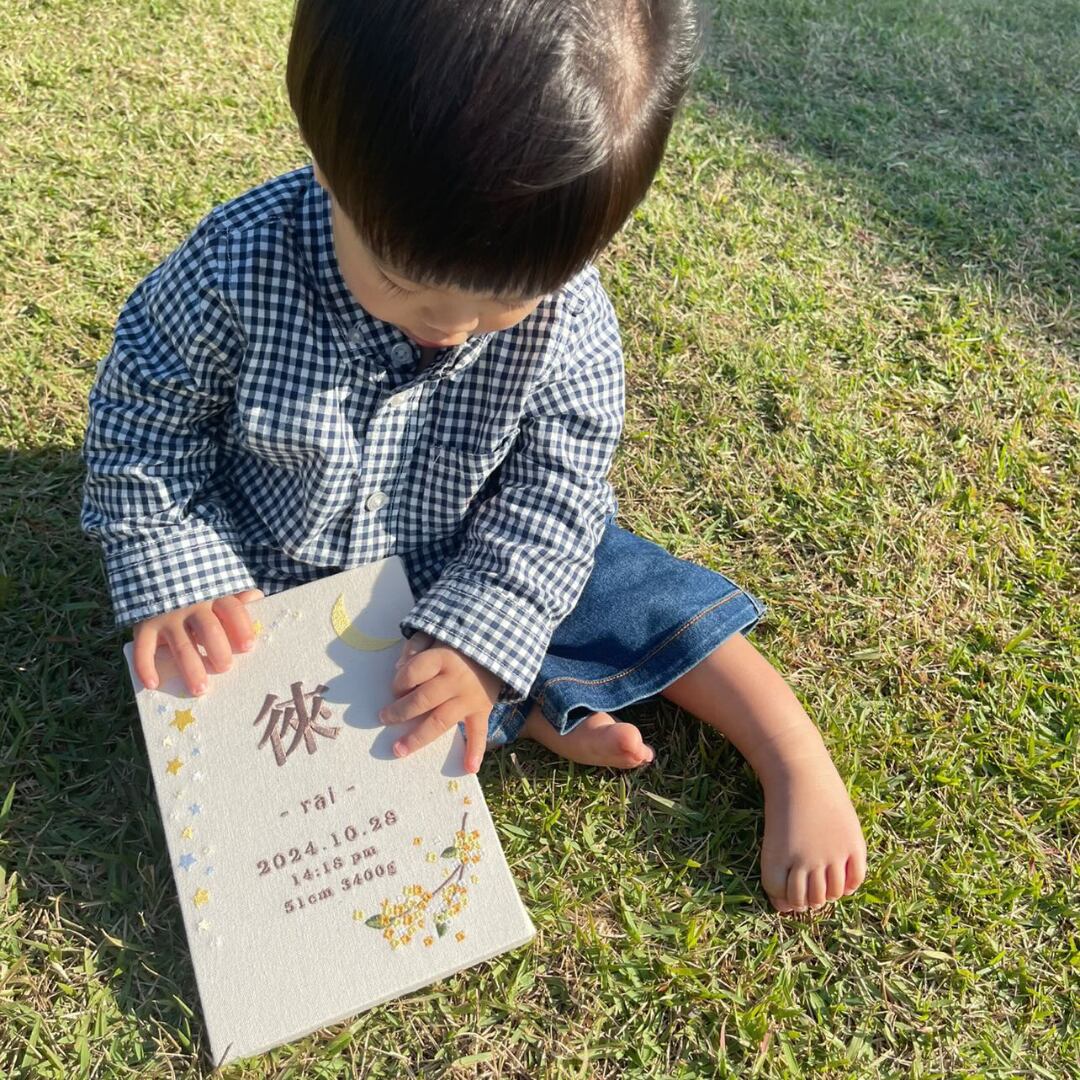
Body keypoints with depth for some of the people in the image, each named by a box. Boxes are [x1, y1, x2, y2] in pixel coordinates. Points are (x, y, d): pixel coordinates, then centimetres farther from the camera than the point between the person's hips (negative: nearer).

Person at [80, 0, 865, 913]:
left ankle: (797, 762, 13)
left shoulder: (567, 314, -26)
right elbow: (144, 419, -14)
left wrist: (480, 636, -29)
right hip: (286, 582, 0)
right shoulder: (234, 272, -29)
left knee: (648, 598, -7)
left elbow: (553, 491, -19)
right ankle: (536, 717, -12)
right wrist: (178, 577, -21)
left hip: (489, 558, 1)